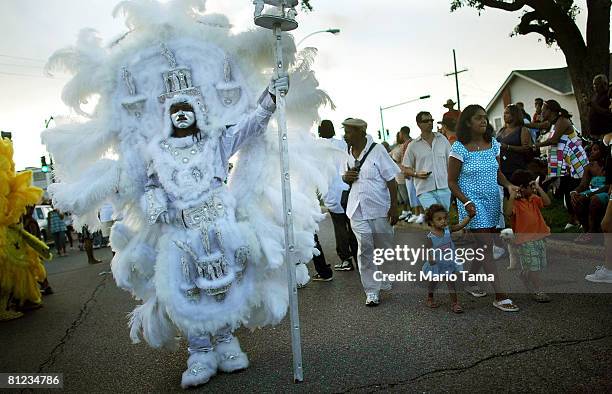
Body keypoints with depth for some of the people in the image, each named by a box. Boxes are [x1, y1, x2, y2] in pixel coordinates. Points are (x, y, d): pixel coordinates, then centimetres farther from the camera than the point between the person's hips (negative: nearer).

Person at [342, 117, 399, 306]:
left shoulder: (377, 151, -9)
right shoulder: (347, 153, 7)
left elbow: (391, 181, -8)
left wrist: (394, 207, -11)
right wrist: (346, 177, -5)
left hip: (379, 208, -3)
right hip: (357, 211, 4)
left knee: (385, 248, 11)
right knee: (365, 250, 0)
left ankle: (388, 283, 32)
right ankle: (371, 291, 9)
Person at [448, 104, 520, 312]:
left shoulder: (493, 144, 7)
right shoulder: (459, 148, -10)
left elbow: (497, 172, 16)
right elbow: (452, 181, -7)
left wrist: (508, 185, -3)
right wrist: (466, 202, -19)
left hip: (492, 201, 6)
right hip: (473, 203, -6)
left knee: (483, 246, 13)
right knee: (486, 247, -9)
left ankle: (470, 282, 34)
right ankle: (500, 296, -5)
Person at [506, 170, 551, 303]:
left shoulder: (534, 198, 8)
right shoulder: (515, 202, -13)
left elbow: (547, 202, -7)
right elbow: (509, 213, -32)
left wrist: (538, 188, -8)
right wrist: (512, 196, -34)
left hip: (539, 236, 8)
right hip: (526, 239, -8)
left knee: (540, 264, 18)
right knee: (533, 266, -5)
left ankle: (524, 278, 41)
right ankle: (538, 291, 3)